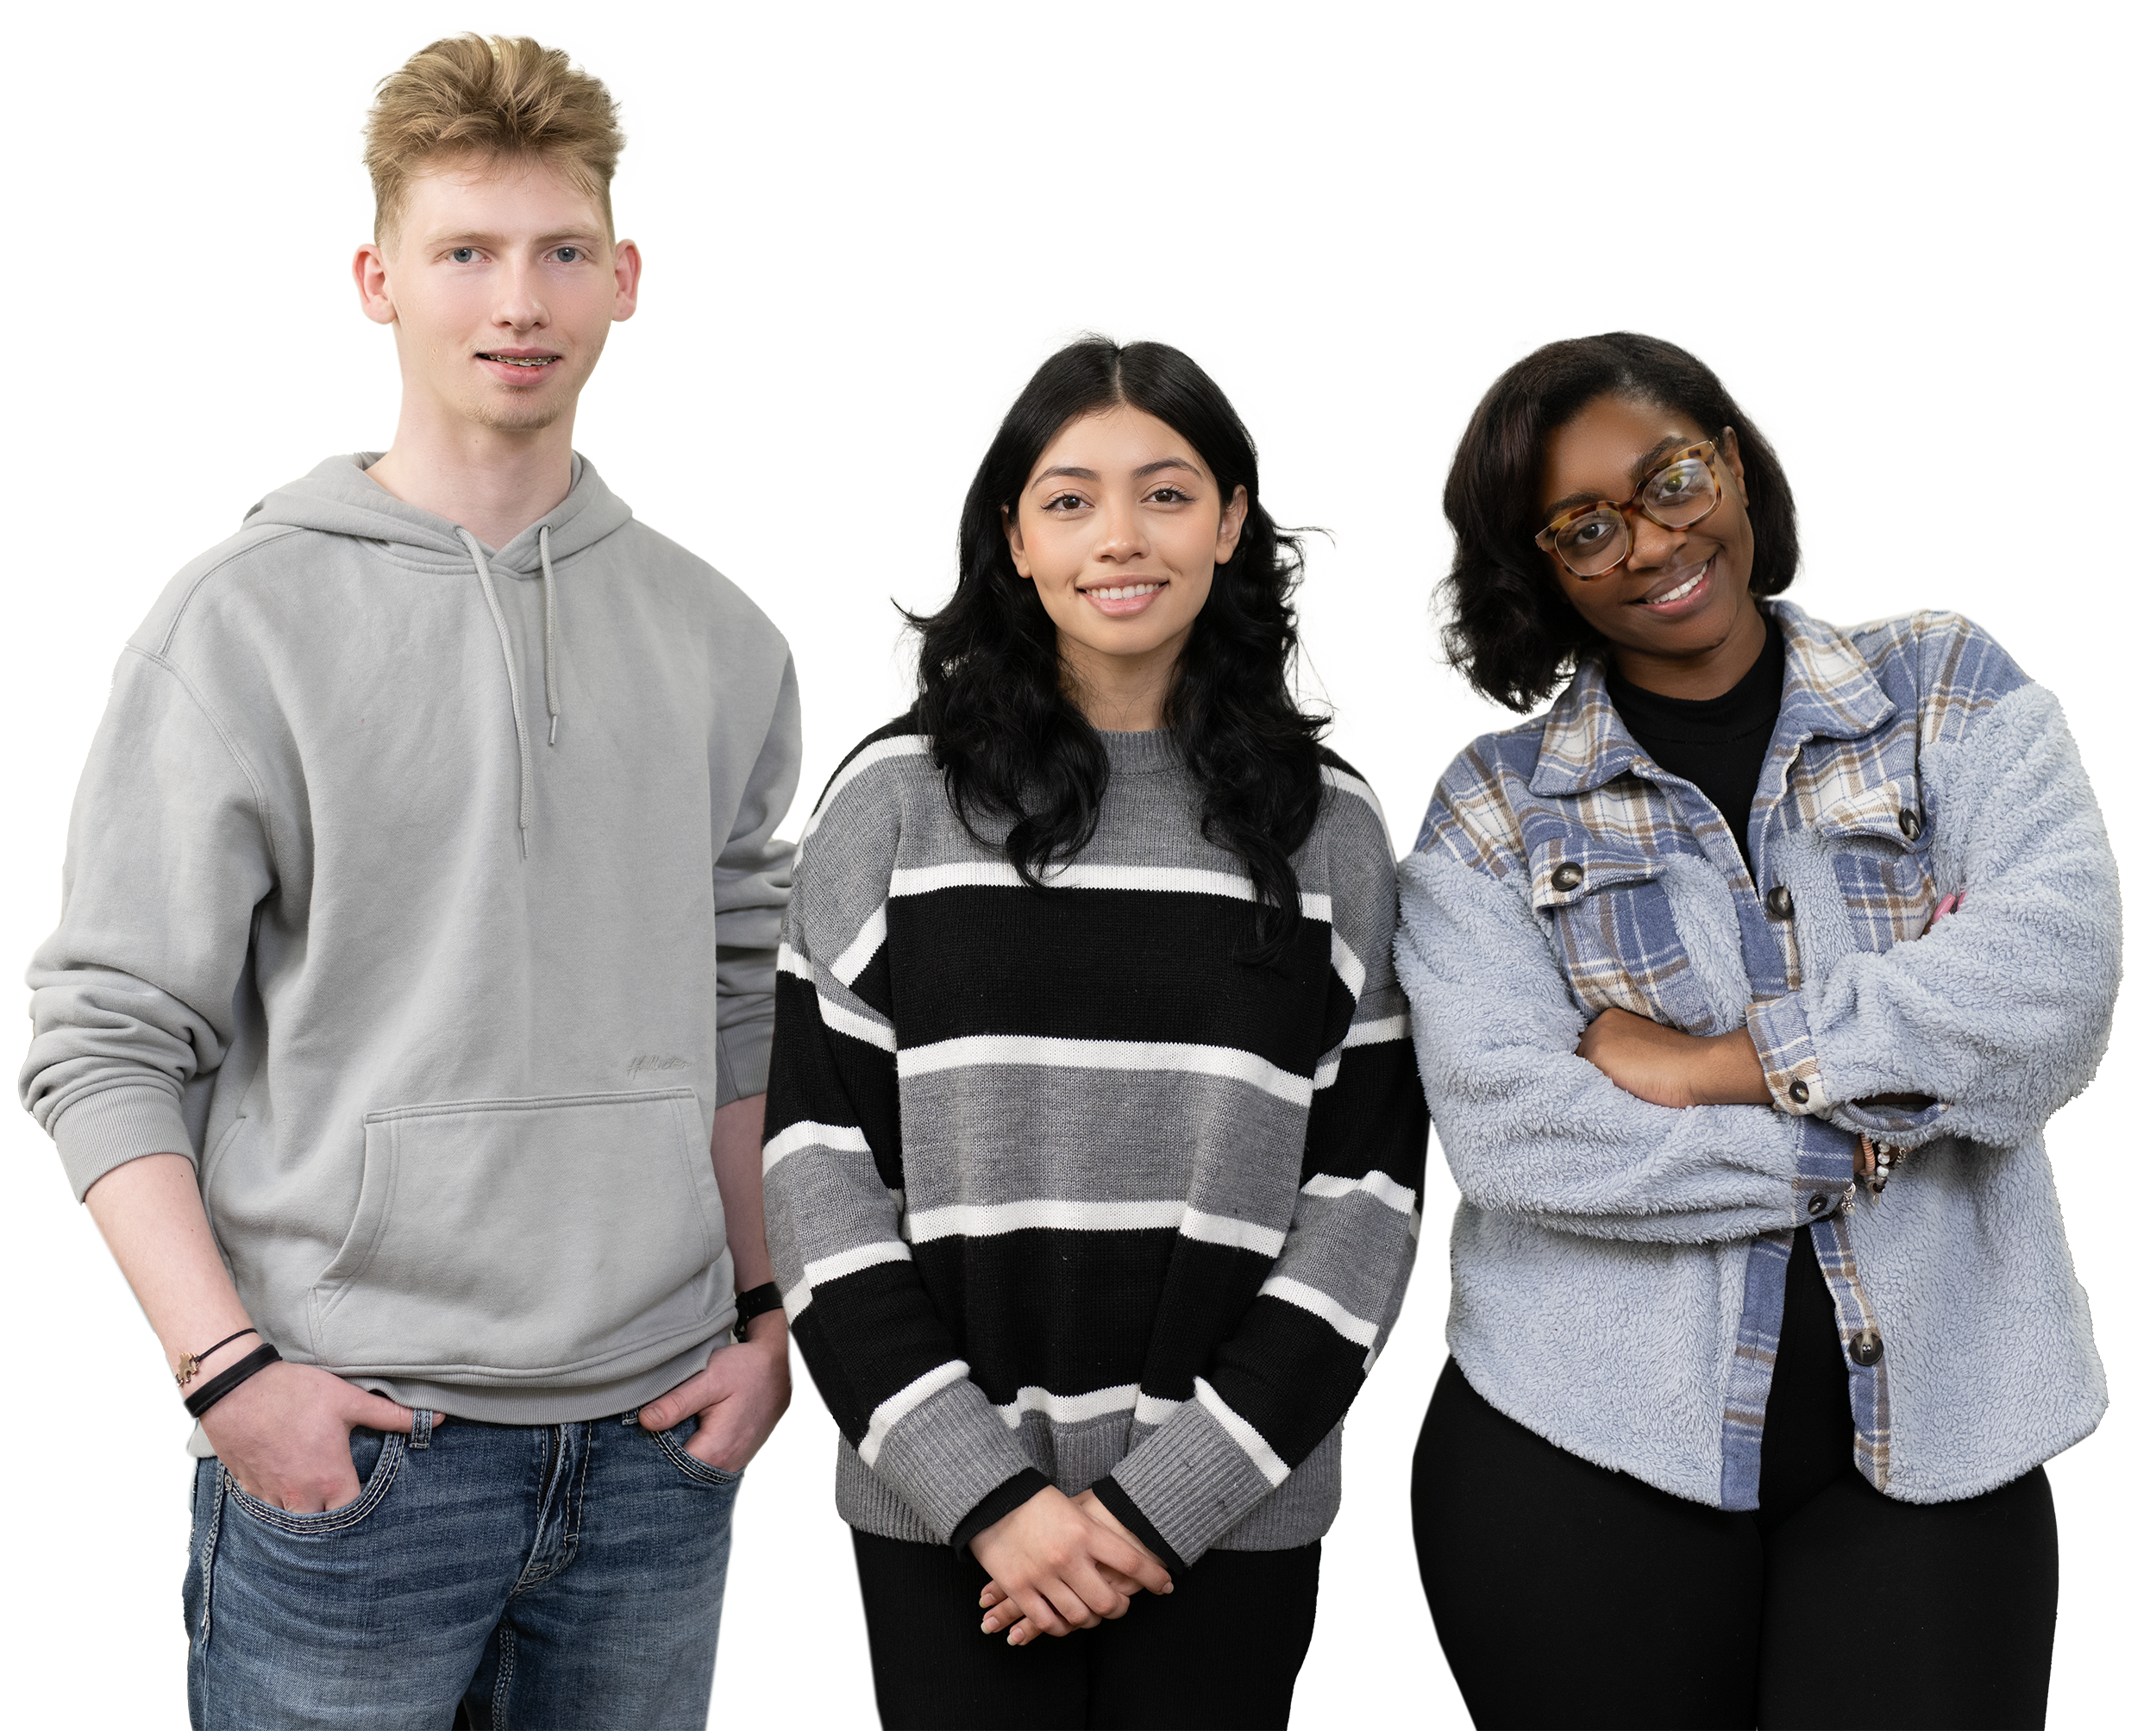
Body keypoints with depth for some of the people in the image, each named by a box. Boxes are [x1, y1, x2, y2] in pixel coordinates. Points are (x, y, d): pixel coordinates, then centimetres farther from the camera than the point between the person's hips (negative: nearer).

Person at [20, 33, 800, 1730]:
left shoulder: (718, 637, 7)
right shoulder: (248, 619, -4)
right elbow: (107, 1042, -5)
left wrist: (767, 1316, 6)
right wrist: (229, 1365, -14)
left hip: (656, 1433, 4)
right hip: (349, 1432, -3)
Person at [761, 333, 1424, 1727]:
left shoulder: (1328, 822, 3)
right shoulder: (898, 798, 0)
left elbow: (1367, 1188, 1)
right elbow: (819, 1158, -2)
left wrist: (1165, 1497, -8)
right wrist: (989, 1491, -10)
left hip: (1234, 1514, 1)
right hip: (945, 1519, -1)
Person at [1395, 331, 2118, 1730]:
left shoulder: (1953, 696, 6)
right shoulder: (1494, 813, 3)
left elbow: (2058, 977, -11)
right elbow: (1512, 1129, -11)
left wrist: (1711, 1063, -13)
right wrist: (1859, 1132, -11)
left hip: (1933, 1446, 1)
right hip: (1580, 1449, 0)